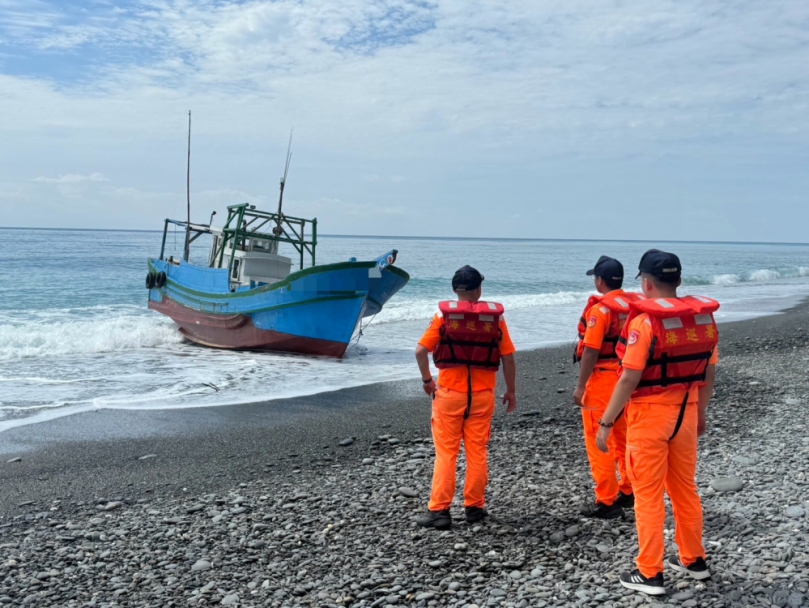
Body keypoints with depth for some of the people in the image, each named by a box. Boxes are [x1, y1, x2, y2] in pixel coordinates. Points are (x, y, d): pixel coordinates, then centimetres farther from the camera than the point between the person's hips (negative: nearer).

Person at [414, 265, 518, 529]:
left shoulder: (444, 314, -3)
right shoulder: (495, 316, 0)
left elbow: (421, 351, -9)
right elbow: (508, 357, 0)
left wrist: (427, 380, 6)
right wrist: (511, 391, 10)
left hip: (449, 392, -1)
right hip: (482, 394, 1)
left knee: (445, 453, 4)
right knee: (477, 452, 11)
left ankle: (439, 510, 4)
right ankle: (474, 507, 18)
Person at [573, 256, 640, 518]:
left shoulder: (600, 308, -17)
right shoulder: (635, 305, 5)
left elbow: (591, 351, -20)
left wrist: (580, 386, -16)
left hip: (602, 379, -8)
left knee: (598, 441, 0)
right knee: (625, 438, 18)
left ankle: (607, 501, 2)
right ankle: (628, 492, 29)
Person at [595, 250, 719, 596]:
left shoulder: (645, 320, -18)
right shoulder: (704, 317, 3)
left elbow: (629, 379, -20)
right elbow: (709, 373, 11)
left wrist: (606, 423, -14)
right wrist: (700, 412, 23)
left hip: (650, 415, -6)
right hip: (686, 414, 7)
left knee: (649, 495, 3)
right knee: (685, 489, 19)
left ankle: (650, 575, 10)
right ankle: (694, 561, 32)